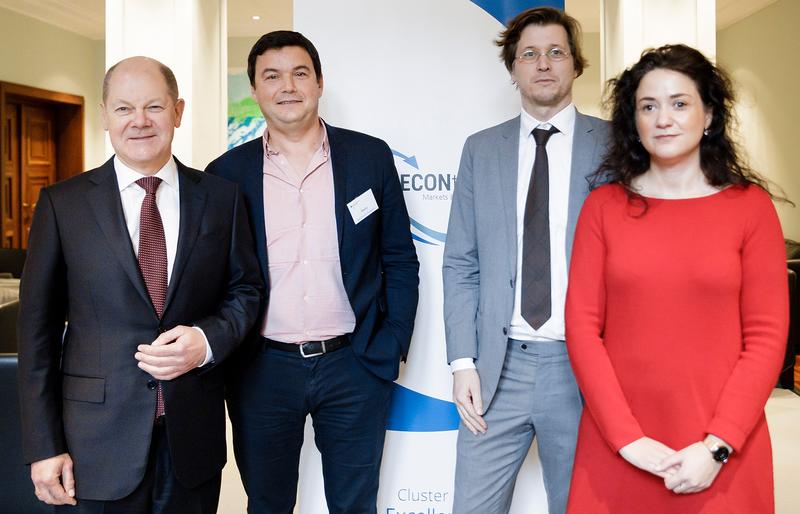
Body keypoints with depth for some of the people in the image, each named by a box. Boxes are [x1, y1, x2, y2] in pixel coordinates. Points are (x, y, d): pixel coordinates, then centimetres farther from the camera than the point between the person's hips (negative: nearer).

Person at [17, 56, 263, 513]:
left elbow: (246, 290, 8)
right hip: (95, 443, -1)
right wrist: (44, 445, -4)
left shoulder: (220, 197, 2)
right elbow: (38, 326, -1)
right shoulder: (62, 203, -2)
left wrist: (207, 340, -13)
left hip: (194, 436, 2)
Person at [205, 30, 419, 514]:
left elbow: (400, 261, 3)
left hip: (354, 365, 0)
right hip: (262, 371, 1)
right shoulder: (228, 173, 0)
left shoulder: (370, 156, 0)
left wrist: (390, 349, -2)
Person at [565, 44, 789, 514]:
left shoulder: (750, 205, -1)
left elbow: (767, 335, -3)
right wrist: (627, 437, -11)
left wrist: (718, 446, -11)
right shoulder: (604, 206, 1)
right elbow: (583, 326, -3)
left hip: (720, 453, 0)